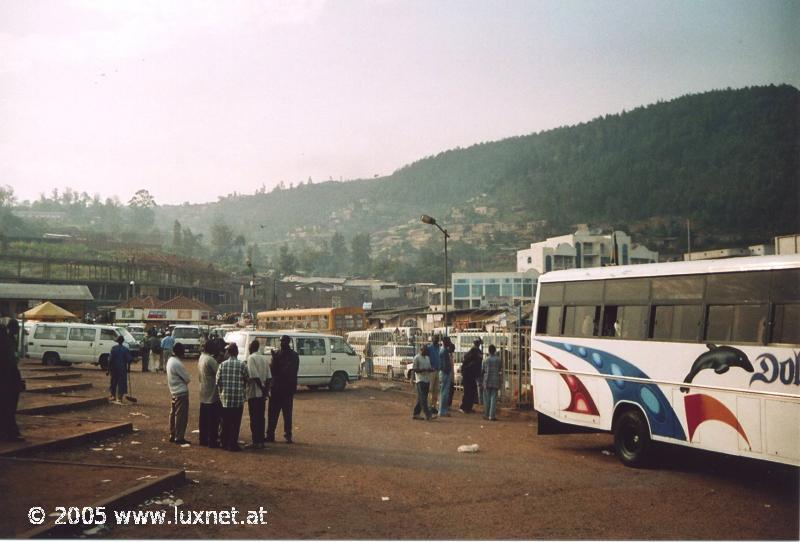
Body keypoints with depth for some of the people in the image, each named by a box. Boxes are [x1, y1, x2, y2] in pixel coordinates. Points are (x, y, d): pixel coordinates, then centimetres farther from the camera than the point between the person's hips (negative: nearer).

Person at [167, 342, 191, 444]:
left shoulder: (170, 360, 7)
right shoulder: (177, 363, -22)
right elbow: (187, 378, -15)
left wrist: (182, 380, 2)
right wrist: (185, 381, 4)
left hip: (174, 391, 10)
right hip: (181, 392, -10)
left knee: (173, 414, 15)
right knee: (181, 416, -3)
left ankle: (172, 436, 23)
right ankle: (179, 438, 1)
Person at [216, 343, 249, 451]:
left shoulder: (223, 365, 0)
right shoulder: (242, 364, -7)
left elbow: (218, 381, 1)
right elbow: (247, 379, 0)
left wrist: (221, 393, 14)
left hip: (225, 399, 3)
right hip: (238, 399, -3)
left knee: (226, 422, 12)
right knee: (235, 423, 2)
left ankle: (225, 443, 18)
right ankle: (233, 444, 2)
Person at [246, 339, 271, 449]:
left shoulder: (251, 358, -10)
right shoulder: (264, 358, 10)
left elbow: (255, 376, -19)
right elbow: (268, 377, 5)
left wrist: (262, 388, -12)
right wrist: (266, 390, 4)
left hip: (254, 393, -6)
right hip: (262, 394, 6)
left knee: (254, 419, -1)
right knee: (261, 418, 11)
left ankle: (256, 442, 0)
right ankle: (261, 441, 14)